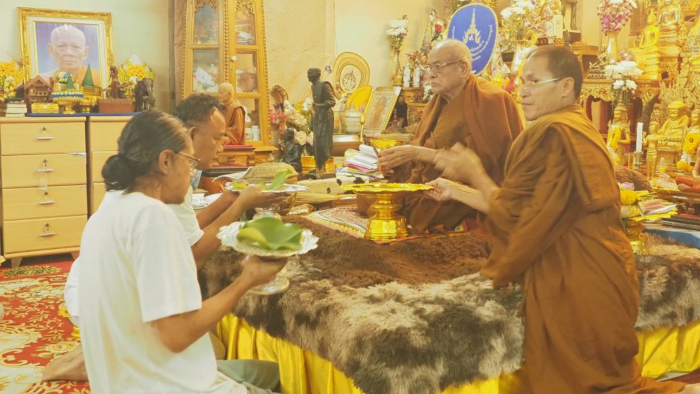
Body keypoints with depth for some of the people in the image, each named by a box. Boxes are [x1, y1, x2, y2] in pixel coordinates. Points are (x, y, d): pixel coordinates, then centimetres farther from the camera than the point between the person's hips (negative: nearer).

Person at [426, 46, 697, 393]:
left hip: (573, 287, -10)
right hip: (595, 278, 10)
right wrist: (458, 191, 20)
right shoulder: (579, 129, 13)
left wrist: (474, 173, -2)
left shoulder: (552, 133, -19)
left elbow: (514, 215, -17)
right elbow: (528, 208, 15)